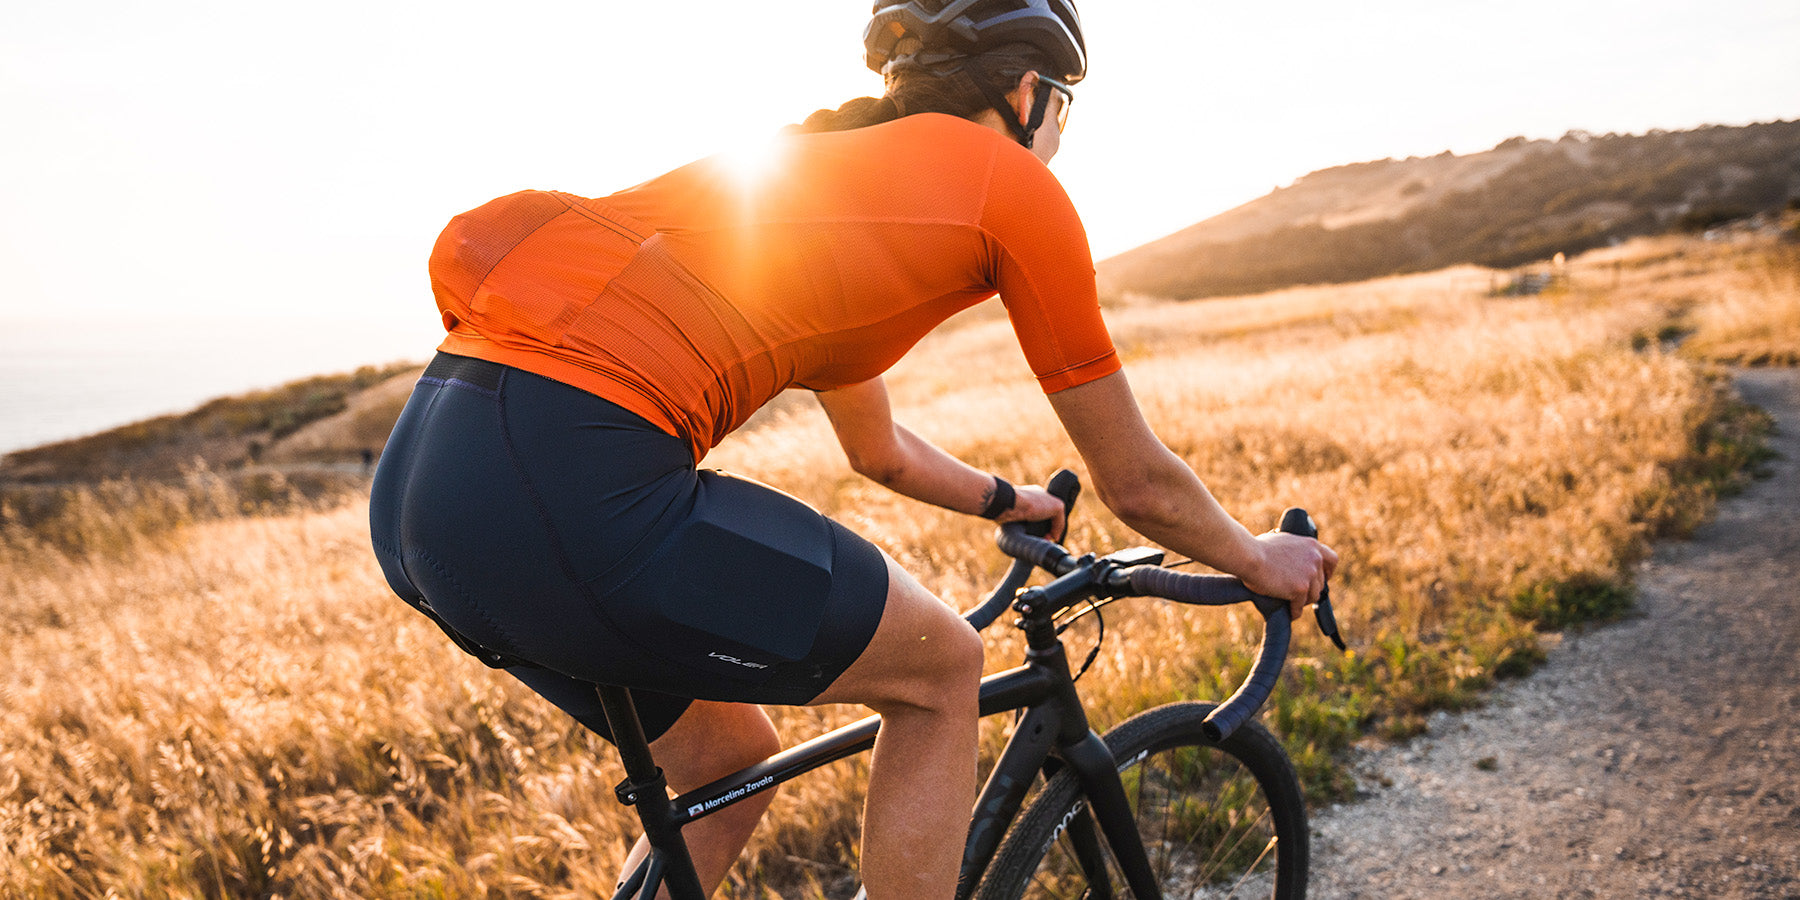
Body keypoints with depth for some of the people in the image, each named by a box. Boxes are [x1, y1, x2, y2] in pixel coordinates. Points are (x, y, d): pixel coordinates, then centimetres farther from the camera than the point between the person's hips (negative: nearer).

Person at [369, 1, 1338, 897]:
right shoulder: (1011, 183, 6)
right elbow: (1139, 483, 14)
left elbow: (880, 452, 42)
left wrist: (1005, 500, 57)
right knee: (940, 668, 12)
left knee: (731, 767, 27)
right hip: (565, 485, -9)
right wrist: (1260, 561, 33)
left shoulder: (821, 158, 29)